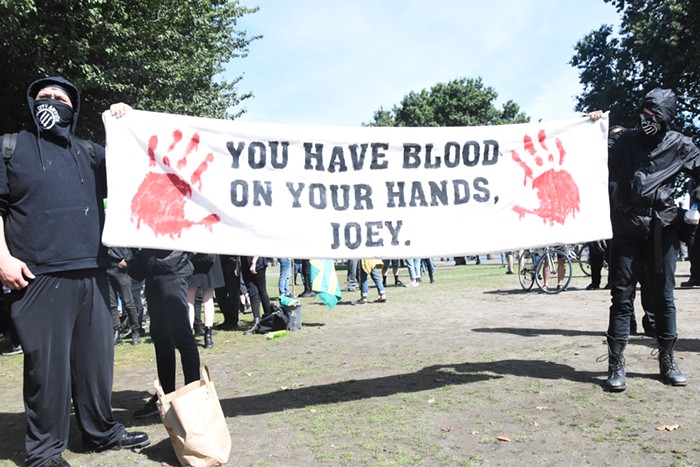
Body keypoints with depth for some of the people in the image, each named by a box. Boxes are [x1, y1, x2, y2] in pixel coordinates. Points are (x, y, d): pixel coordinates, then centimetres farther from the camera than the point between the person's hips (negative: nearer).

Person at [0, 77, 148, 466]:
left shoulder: (89, 152, 19)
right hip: (39, 276, -4)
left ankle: (102, 431, 24)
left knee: (96, 356, 10)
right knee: (47, 362, -1)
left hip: (91, 274, 4)